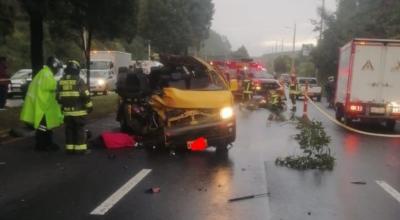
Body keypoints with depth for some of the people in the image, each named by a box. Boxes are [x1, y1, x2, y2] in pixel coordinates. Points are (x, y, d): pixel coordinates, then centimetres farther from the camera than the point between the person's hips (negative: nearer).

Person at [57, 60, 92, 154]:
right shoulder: (79, 80, -10)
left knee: (69, 130, 12)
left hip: (67, 111, 5)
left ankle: (69, 148, 14)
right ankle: (81, 148, 3)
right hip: (78, 111, -5)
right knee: (80, 130, 2)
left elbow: (58, 96, 13)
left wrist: (62, 107, 24)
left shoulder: (61, 81, 7)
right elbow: (85, 95, -12)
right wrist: (89, 106, 0)